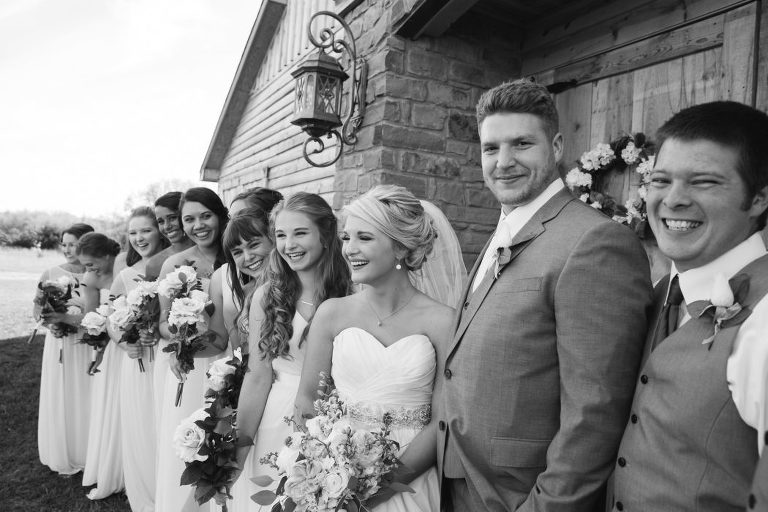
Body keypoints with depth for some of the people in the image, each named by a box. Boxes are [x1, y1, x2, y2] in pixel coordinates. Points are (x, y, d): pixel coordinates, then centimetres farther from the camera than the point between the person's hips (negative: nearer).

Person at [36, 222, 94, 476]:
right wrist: (49, 318, -14)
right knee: (60, 400, 10)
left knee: (86, 400, 7)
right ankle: (64, 457, 28)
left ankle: (88, 456, 25)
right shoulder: (51, 274, 2)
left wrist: (68, 318, -21)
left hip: (87, 347, -2)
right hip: (58, 346, 2)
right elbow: (38, 311, 6)